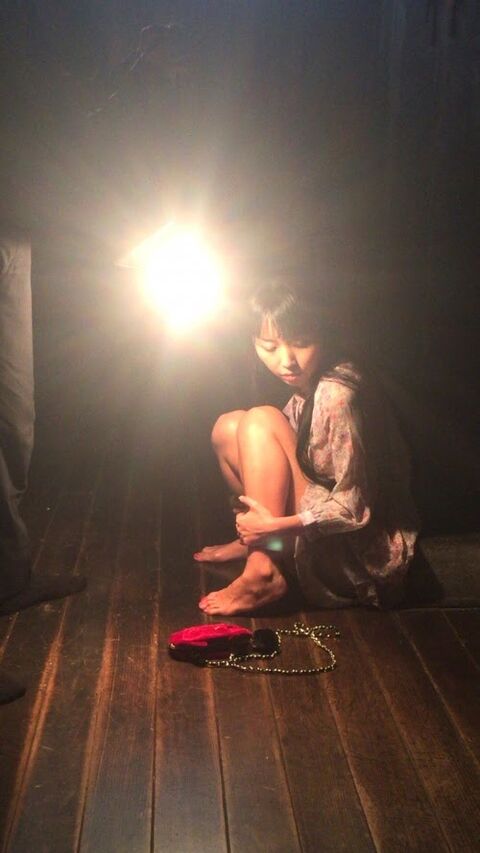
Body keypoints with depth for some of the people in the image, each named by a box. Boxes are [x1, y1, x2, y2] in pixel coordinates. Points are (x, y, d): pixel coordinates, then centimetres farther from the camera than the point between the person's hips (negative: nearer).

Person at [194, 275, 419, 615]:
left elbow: (355, 506, -26)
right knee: (229, 427, 3)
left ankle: (264, 573, -19)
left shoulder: (337, 395, -26)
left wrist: (277, 525, -27)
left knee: (260, 421, -19)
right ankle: (256, 541, 15)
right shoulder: (308, 383, 0)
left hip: (357, 553, -9)